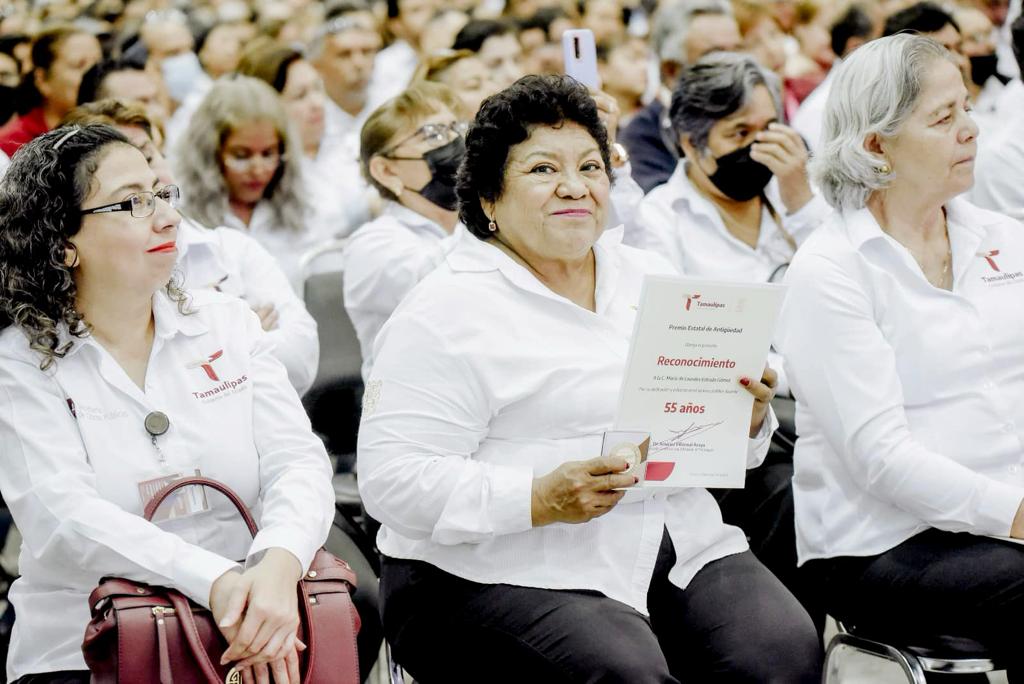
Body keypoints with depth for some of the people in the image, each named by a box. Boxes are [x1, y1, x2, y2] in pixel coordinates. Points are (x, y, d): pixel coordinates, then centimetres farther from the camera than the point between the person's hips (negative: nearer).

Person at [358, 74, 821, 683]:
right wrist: (539, 500, -22)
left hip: (680, 551, 5)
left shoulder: (651, 279, 18)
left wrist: (749, 420, -3)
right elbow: (391, 478, -11)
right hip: (512, 573, -5)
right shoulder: (447, 312, -3)